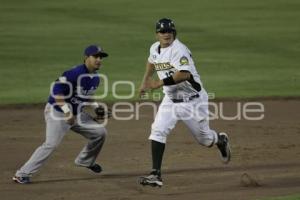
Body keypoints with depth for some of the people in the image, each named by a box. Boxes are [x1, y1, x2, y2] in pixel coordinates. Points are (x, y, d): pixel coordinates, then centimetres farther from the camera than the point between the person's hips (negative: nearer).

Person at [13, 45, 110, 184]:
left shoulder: (95, 78, 5)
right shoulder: (75, 73, -23)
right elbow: (57, 90, -26)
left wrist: (96, 106, 6)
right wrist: (67, 111, -30)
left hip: (77, 114, 9)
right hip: (57, 112, -9)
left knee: (100, 132, 7)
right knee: (51, 144, -21)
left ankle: (85, 161, 29)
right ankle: (22, 174, -17)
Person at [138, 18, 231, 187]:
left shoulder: (179, 49, -23)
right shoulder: (155, 48, 2)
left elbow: (184, 74, -36)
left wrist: (159, 83, -36)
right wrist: (145, 81, 23)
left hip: (193, 99, -6)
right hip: (171, 99, 6)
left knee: (204, 138, 10)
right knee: (158, 131, -14)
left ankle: (221, 140, 47)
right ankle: (156, 175, -17)